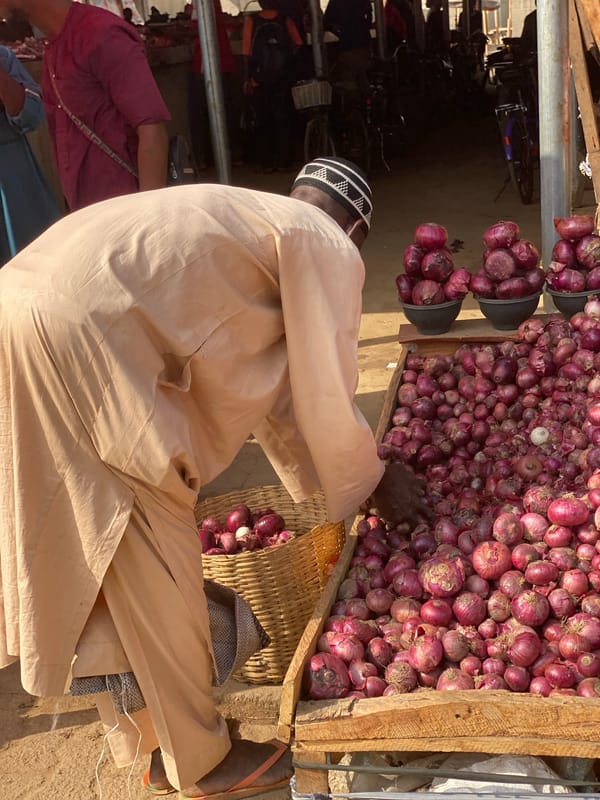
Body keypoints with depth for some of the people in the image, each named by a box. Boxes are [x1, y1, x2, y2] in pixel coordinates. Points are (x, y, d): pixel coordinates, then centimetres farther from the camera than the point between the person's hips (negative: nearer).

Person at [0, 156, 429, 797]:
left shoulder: (248, 218, 30)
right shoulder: (327, 247, 4)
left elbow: (263, 378, 34)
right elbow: (325, 397, 2)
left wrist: (320, 477, 39)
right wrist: (372, 482, 20)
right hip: (81, 336, -10)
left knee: (100, 556, 18)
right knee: (157, 565, 5)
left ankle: (154, 745, 36)